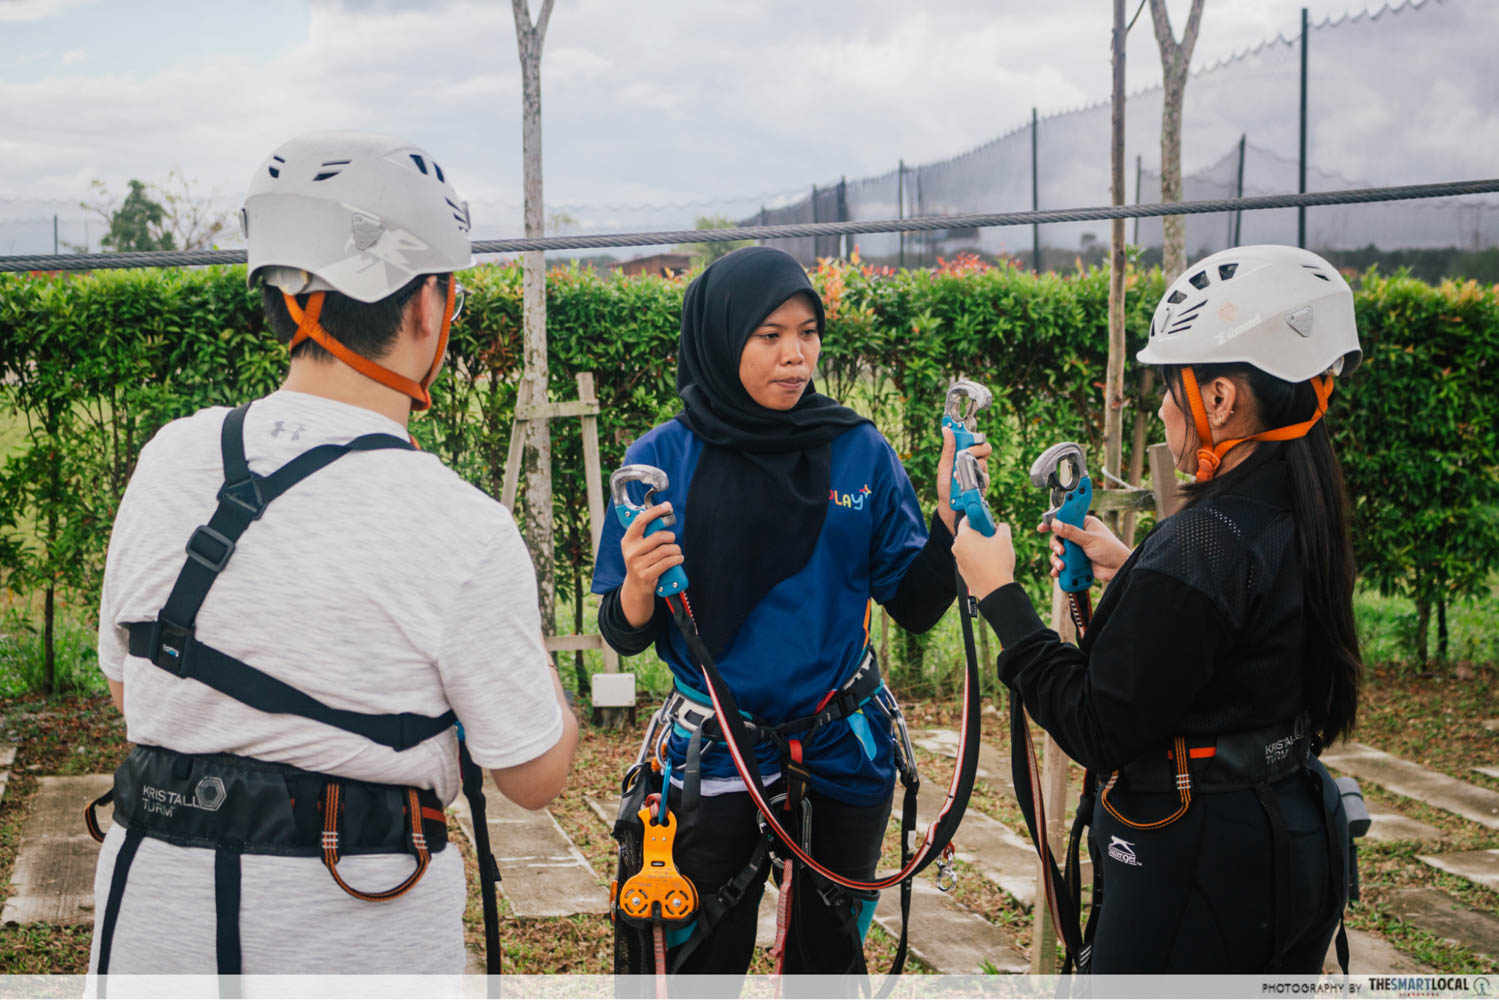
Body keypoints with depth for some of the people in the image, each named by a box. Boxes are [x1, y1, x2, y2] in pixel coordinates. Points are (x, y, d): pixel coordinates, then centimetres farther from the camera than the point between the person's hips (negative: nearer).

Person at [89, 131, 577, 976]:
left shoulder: (171, 458, -5)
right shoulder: (464, 533, -18)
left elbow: (125, 682, 9)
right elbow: (536, 778, -8)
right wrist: (534, 652, 9)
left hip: (157, 906, 4)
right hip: (359, 936, -3)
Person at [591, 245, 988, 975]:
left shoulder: (859, 452, -2)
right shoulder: (663, 460, -6)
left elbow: (916, 607, 0)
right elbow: (624, 635, -4)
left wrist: (950, 516, -14)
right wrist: (640, 587, -25)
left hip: (842, 748, 2)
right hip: (714, 753, -2)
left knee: (830, 956, 16)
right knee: (706, 964, 8)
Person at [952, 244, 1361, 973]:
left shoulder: (1202, 545, -26)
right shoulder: (1298, 516, 2)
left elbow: (1099, 732, -21)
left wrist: (999, 596, -14)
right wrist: (1129, 570, 13)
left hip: (1200, 870, -9)